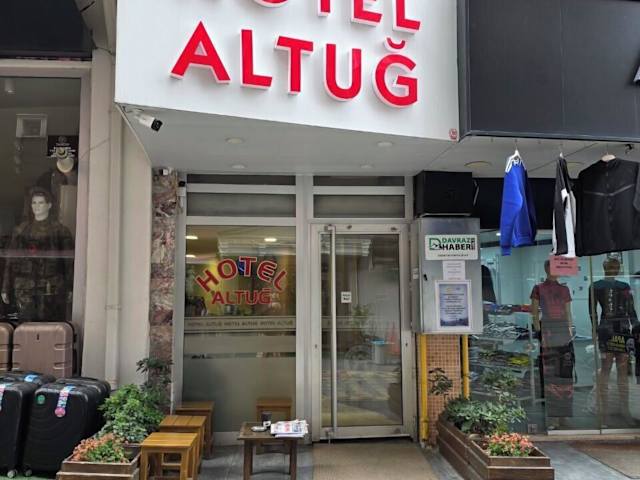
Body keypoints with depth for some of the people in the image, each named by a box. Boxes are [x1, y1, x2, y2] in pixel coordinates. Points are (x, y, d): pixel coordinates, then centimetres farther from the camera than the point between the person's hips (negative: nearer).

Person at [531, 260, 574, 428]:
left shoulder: (564, 289, 12)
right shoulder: (538, 289, 2)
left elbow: (568, 313, 15)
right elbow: (535, 312, -1)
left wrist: (570, 331, 7)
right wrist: (539, 333, -9)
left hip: (564, 332, 4)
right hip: (547, 331, -4)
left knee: (565, 373, 4)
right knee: (550, 375, -4)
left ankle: (563, 413, 16)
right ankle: (552, 418, 0)